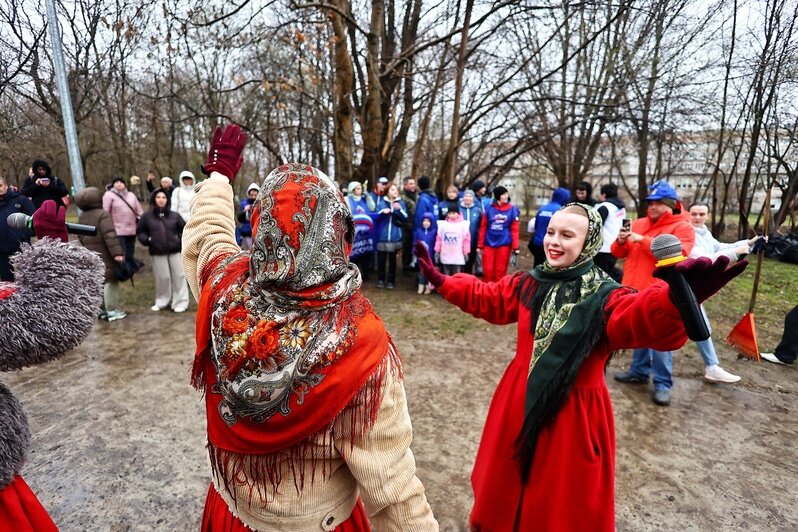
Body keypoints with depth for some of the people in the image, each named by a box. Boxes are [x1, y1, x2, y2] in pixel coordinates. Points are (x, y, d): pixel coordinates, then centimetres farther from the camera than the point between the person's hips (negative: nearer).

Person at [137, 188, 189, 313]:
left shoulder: (174, 216, 5)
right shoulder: (147, 216, 5)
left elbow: (185, 229, 11)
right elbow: (140, 232, 14)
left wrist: (180, 239, -5)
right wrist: (147, 240, -4)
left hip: (175, 250, 0)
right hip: (158, 252, 0)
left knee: (179, 276, -1)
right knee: (162, 278, 6)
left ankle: (180, 302, 7)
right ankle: (162, 301, 24)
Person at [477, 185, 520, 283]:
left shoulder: (512, 209, 0)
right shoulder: (489, 208, 1)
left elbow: (514, 230, -1)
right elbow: (483, 228, 4)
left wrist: (515, 247, -5)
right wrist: (480, 245, 3)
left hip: (504, 244, -1)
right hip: (489, 243, 1)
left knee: (500, 271, 7)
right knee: (487, 270, 3)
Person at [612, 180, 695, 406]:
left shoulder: (682, 228, -4)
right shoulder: (639, 224, 13)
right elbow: (618, 253, 15)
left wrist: (643, 240, -21)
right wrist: (621, 241, -8)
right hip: (634, 290, 6)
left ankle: (663, 384, 5)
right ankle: (639, 371, 29)